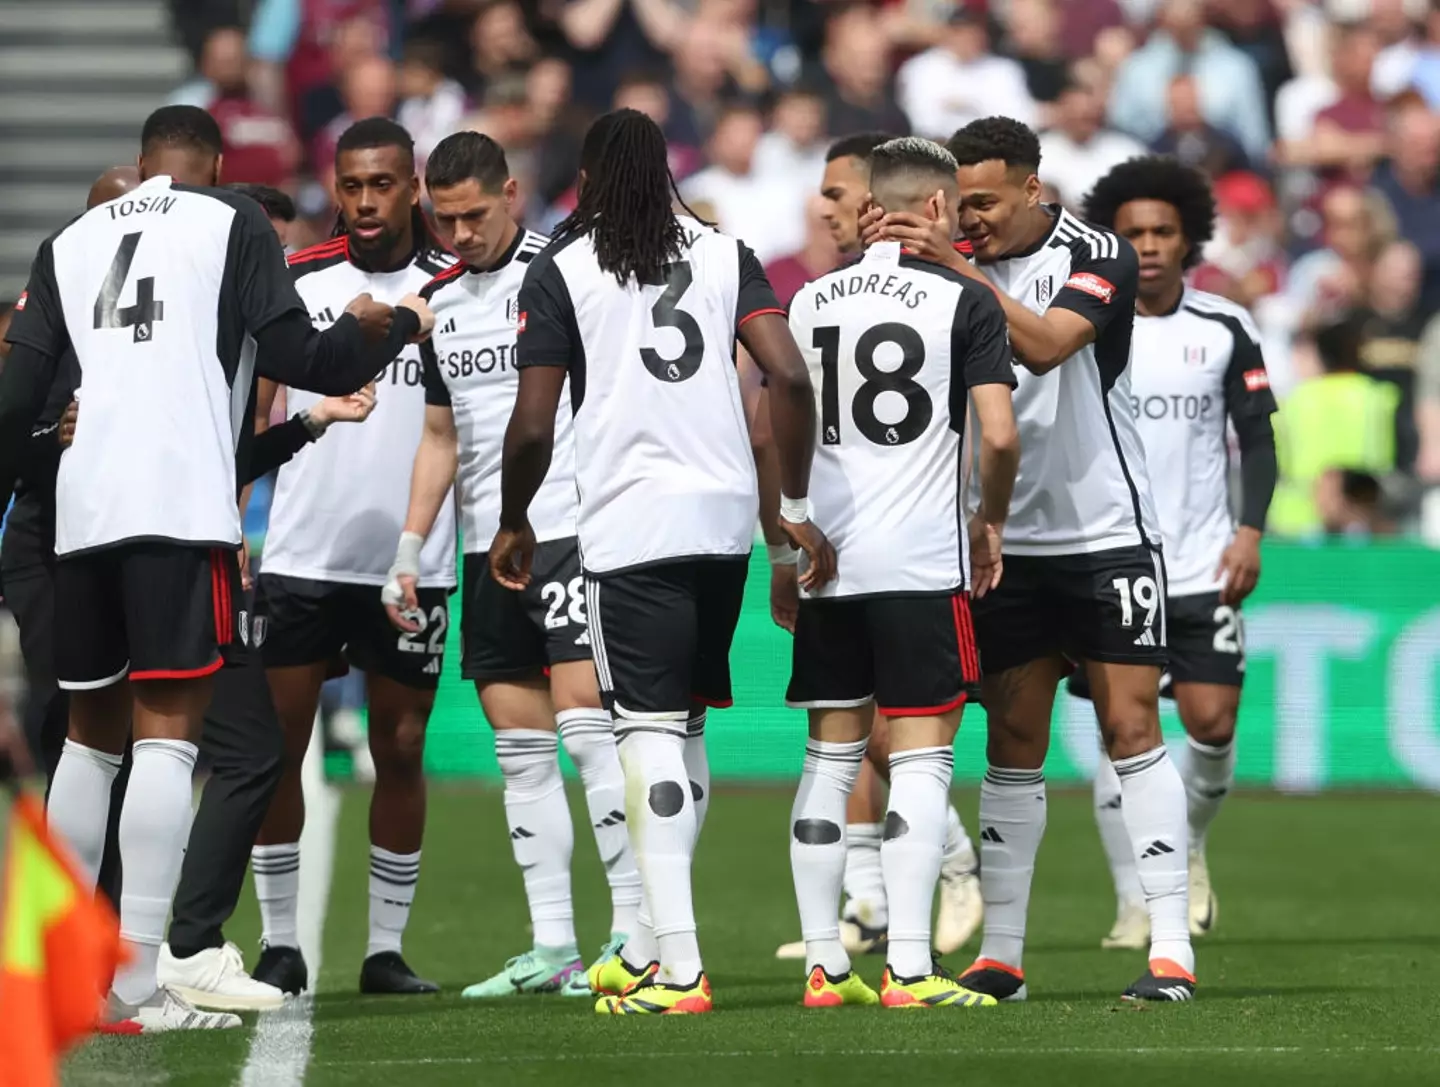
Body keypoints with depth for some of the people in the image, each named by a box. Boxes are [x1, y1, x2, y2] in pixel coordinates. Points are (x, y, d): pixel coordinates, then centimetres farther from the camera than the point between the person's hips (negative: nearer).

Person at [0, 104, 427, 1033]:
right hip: (182, 506, -5)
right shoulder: (233, 223, 6)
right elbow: (298, 360, 0)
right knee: (167, 736, -8)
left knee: (93, 733, 17)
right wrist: (399, 327, 18)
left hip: (83, 506, 5)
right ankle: (139, 988, -16)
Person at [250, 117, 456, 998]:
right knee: (274, 743, -1)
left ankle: (388, 948, 11)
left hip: (415, 559, 0)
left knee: (401, 750, 3)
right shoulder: (293, 281, 3)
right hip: (301, 554, 1)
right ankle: (280, 943, 7)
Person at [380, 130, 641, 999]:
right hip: (488, 546, 7)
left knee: (585, 721, -14)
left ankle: (635, 928, -13)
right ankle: (553, 949, 4)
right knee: (521, 748, 4)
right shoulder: (440, 303, 16)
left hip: (569, 527, -7)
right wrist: (410, 551, 15)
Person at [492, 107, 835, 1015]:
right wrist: (797, 508, 7)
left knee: (651, 730, -6)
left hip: (631, 526, -4)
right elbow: (790, 377, -1)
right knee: (686, 724, 15)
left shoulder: (562, 271, 1)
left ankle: (677, 967, -13)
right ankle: (651, 945, 19)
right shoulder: (724, 254, 11)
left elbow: (533, 427, -3)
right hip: (725, 515, 4)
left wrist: (514, 523, 14)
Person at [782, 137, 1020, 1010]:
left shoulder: (811, 301, 10)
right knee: (922, 757, -2)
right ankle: (909, 969, -9)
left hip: (825, 557, 5)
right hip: (921, 559, -5)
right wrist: (992, 521, 7)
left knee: (832, 756, 10)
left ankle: (825, 965, 9)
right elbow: (998, 435, -11)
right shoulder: (964, 300, -5)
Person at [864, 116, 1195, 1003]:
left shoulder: (1099, 257, -9)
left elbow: (1045, 345, -26)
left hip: (1107, 531, -4)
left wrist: (957, 265, -31)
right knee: (1013, 743, 4)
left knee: (1131, 728, -7)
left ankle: (1170, 947, -7)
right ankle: (1000, 953, 7)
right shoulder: (961, 266, 4)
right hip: (1008, 540, 4)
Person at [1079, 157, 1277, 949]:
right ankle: (1134, 902, 3)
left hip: (1202, 564, 1)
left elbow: (1257, 436, 6)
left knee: (1212, 724, -5)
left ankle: (1190, 850, 25)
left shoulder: (1225, 328, 3)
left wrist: (1249, 531, -6)